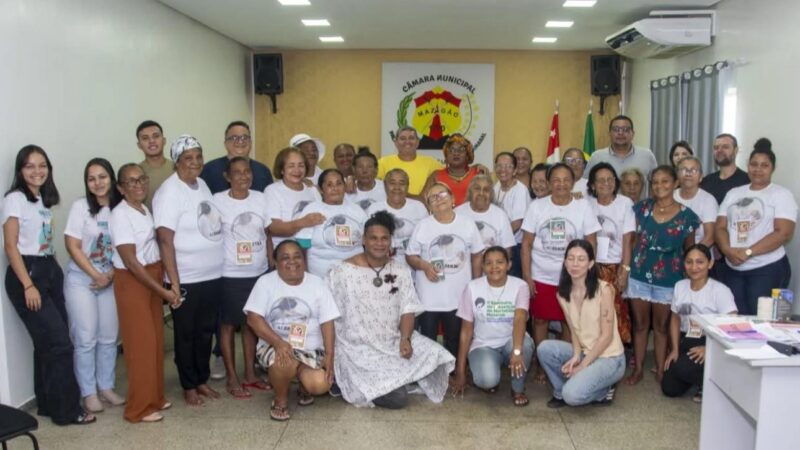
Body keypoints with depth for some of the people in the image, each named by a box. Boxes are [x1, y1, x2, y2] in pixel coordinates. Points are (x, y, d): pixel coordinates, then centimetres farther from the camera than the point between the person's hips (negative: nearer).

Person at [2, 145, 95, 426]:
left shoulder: (44, 199, 14)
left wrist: (54, 271, 7)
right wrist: (28, 285, -19)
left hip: (50, 271, 8)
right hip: (26, 273, -8)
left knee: (49, 342, 11)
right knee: (59, 342, -8)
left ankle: (48, 404, 21)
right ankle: (66, 410, 1)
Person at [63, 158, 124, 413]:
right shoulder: (81, 206, -10)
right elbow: (72, 246, -11)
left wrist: (111, 274, -11)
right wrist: (96, 276, -13)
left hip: (110, 281, 3)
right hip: (81, 280, -3)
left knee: (109, 337, 8)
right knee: (86, 339, 0)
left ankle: (106, 387, 22)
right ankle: (89, 393, 12)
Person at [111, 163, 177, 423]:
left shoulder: (145, 210, 8)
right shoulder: (120, 215, -17)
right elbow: (131, 261, -20)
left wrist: (163, 284, 5)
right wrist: (162, 291, -19)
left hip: (153, 278, 8)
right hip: (132, 281, -8)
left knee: (156, 339, 13)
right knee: (141, 342, -2)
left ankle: (155, 397, 26)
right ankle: (139, 407, 9)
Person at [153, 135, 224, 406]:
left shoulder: (202, 184, 7)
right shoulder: (170, 192, -15)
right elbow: (165, 239, -19)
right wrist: (174, 282, -21)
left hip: (213, 276, 7)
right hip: (187, 280, -7)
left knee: (206, 332, 17)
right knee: (186, 335, 9)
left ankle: (202, 379, 32)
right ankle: (188, 386, 23)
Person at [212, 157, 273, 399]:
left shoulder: (260, 198, 3)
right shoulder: (218, 201, -9)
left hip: (259, 273, 4)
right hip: (230, 275, -4)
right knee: (229, 325, 6)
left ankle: (250, 374, 26)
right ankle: (232, 378, 17)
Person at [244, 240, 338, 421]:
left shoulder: (317, 283, 1)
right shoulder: (266, 282, -3)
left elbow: (327, 323, -1)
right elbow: (253, 318, -12)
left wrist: (329, 356, -12)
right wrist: (278, 343, -25)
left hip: (310, 350, 2)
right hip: (274, 346, -1)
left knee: (320, 385, -24)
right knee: (284, 361, -36)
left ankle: (304, 386, 15)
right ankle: (280, 399, -4)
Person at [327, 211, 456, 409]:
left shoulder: (400, 271, 6)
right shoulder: (342, 272, -8)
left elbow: (408, 310, 2)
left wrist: (405, 338, -15)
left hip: (395, 341, 6)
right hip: (359, 347, -5)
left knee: (434, 355, -17)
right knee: (397, 397, -19)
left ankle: (398, 379, 5)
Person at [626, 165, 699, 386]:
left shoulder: (686, 215, -7)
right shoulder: (641, 208, -2)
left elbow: (689, 250, 2)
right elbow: (633, 240, 5)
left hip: (668, 280, -1)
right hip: (639, 276, 2)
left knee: (661, 326, 12)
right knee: (640, 324, 11)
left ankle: (661, 370, 23)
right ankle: (637, 369, 21)